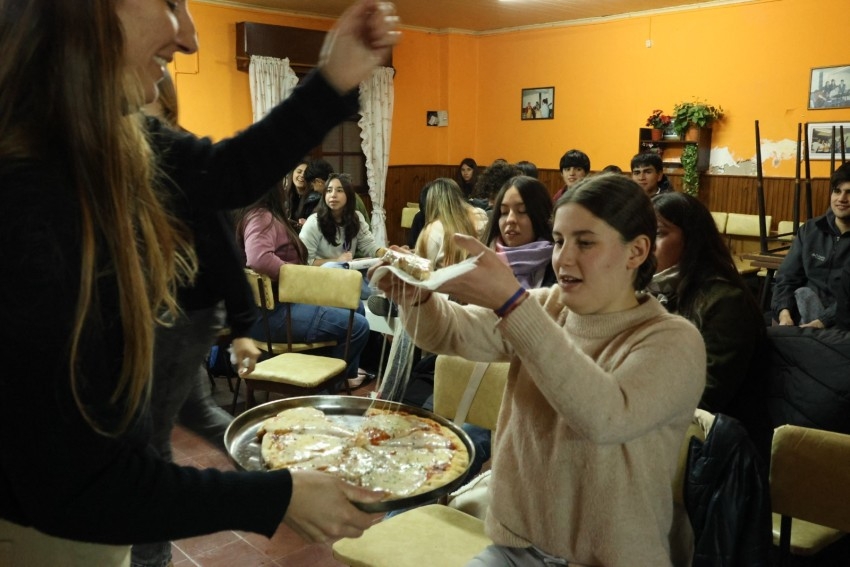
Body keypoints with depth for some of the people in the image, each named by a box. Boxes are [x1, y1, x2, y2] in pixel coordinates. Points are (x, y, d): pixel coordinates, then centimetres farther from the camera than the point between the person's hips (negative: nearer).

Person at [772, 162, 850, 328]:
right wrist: (784, 313, -17)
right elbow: (786, 277, 1)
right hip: (809, 308, 4)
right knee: (803, 294, -27)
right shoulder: (810, 230, 7)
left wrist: (823, 321, -30)